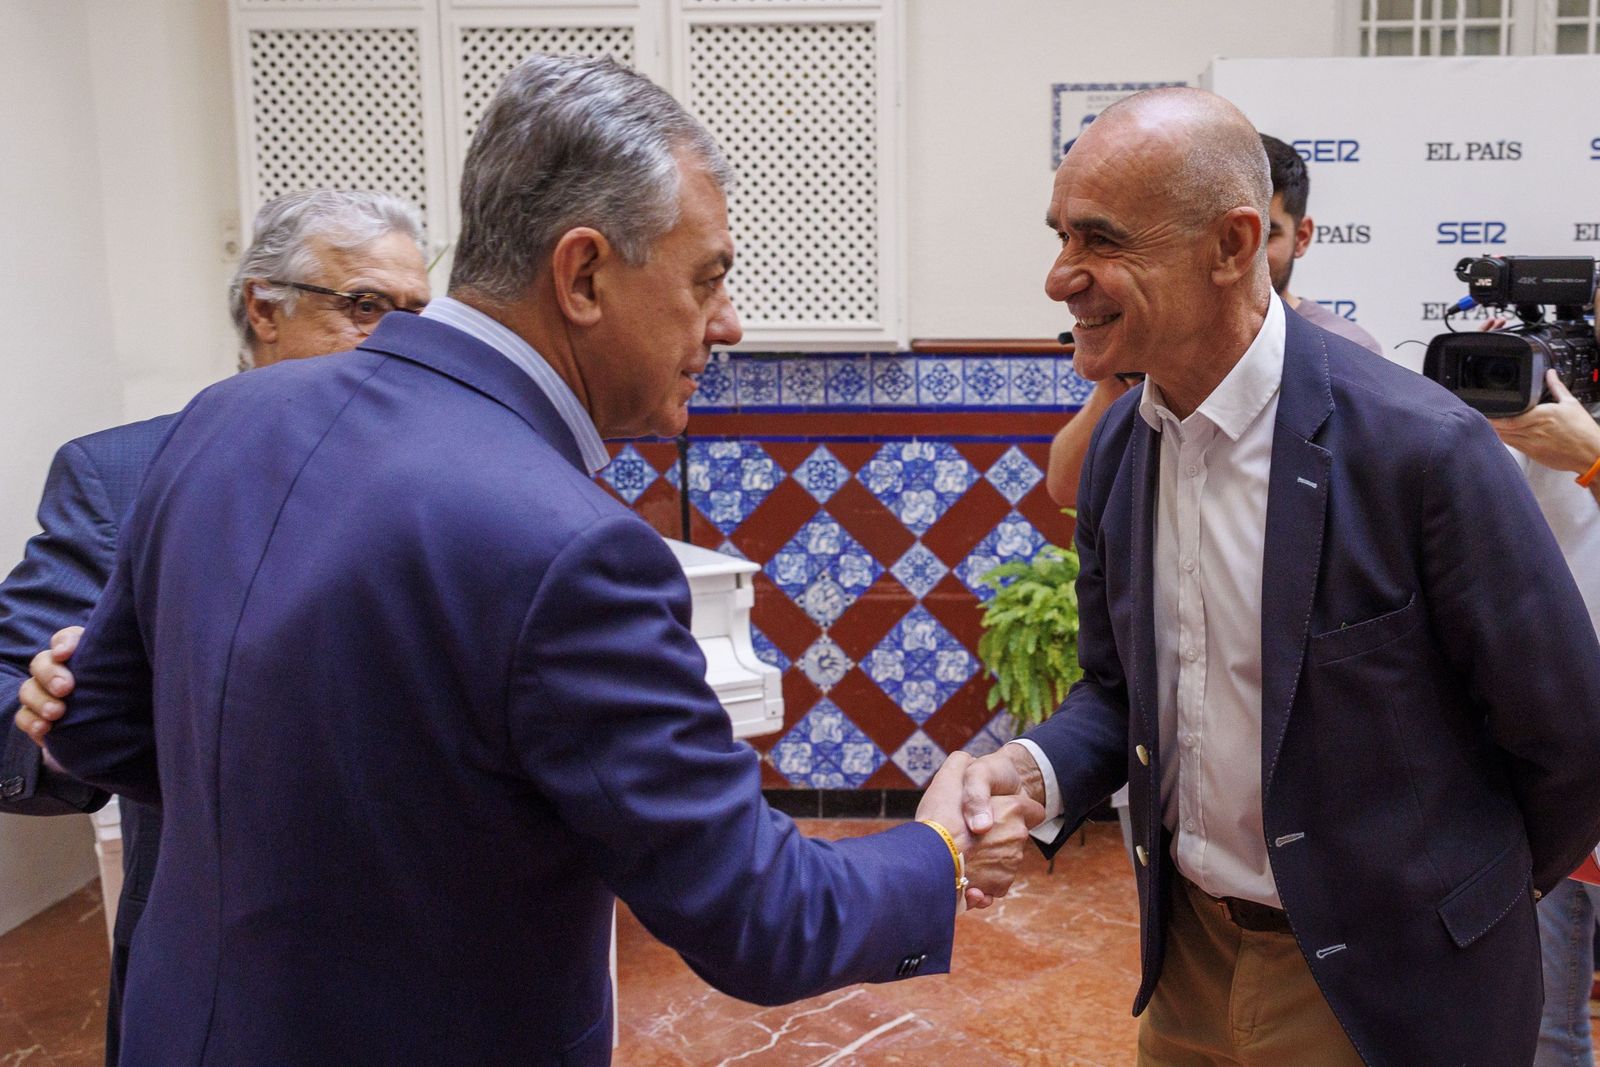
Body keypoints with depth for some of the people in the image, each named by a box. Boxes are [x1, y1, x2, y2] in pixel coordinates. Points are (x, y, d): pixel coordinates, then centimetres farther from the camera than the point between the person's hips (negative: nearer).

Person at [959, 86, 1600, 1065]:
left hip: (1376, 985, -5)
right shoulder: (1120, 442, -3)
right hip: (1186, 950, 6)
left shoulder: (1424, 448, -23)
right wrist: (1042, 772, -14)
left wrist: (1444, 899, 4)